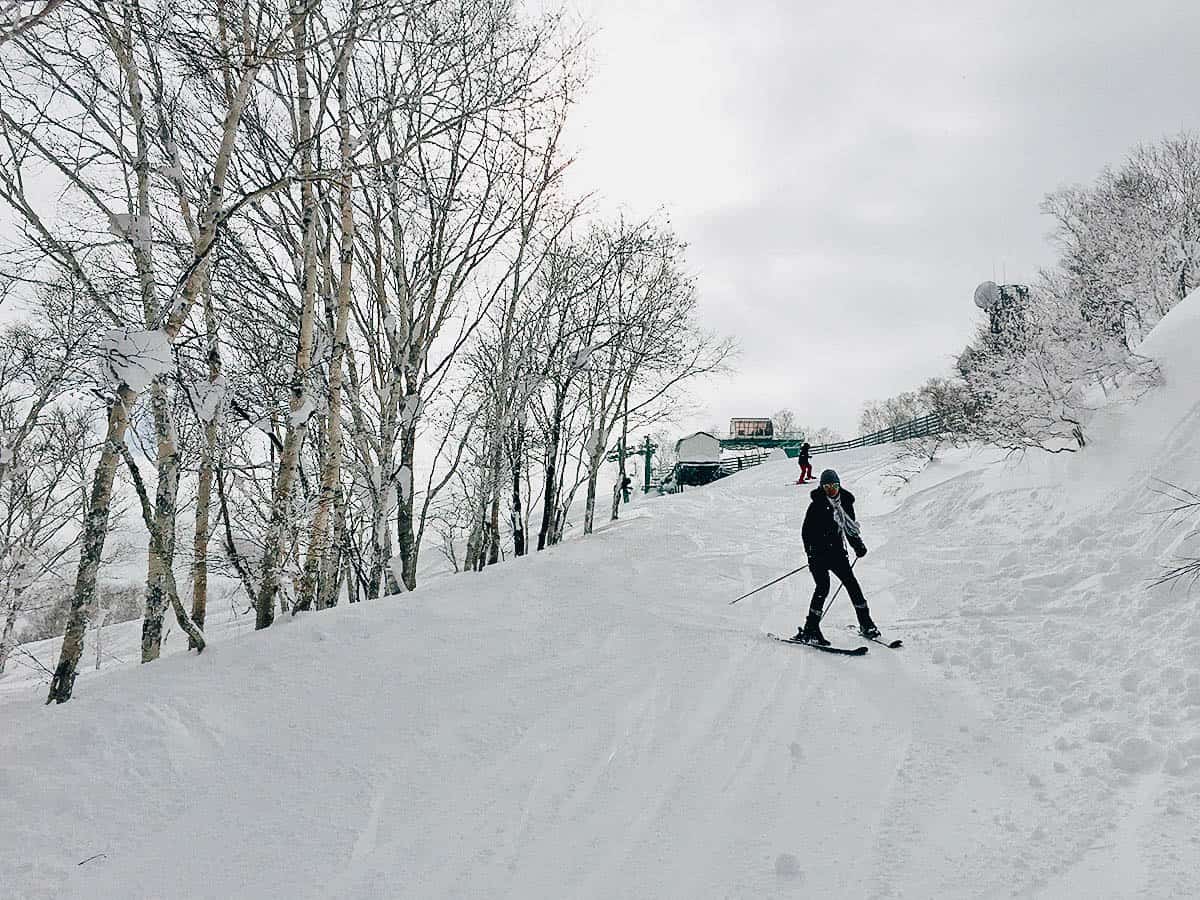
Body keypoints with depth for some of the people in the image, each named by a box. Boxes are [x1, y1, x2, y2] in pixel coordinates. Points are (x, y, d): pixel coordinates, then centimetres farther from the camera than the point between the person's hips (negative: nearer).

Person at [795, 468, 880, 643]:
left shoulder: (845, 502, 7)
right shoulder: (817, 505, -9)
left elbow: (850, 527, 19)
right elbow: (806, 532, -10)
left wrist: (858, 545, 8)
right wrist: (811, 553, -20)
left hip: (837, 551, 5)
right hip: (819, 552, -5)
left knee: (851, 583, 2)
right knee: (823, 587, -15)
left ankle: (866, 624, 18)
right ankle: (810, 630, -9)